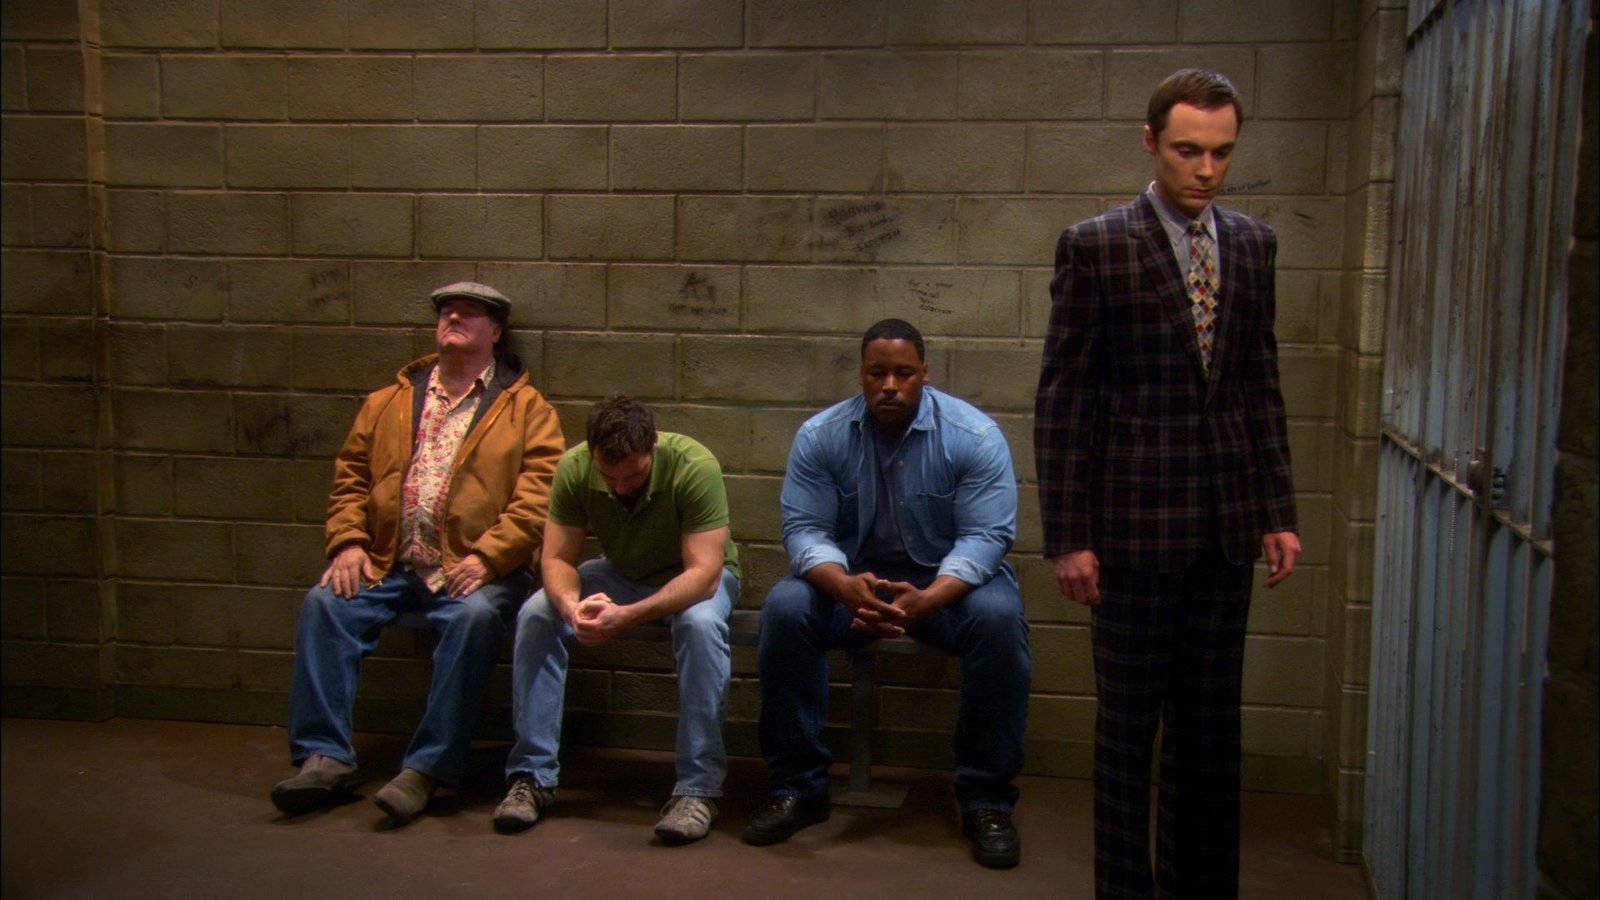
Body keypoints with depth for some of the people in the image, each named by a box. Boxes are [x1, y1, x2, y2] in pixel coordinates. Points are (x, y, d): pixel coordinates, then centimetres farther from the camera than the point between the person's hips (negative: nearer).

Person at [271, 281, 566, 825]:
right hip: (387, 564, 4)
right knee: (324, 603, -20)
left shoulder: (526, 408, 7)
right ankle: (325, 756, -14)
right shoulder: (389, 402, 21)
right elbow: (350, 476, 17)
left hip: (471, 568, -4)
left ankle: (426, 769, -27)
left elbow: (537, 495, -5)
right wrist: (348, 542, 0)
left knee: (474, 616, -34)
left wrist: (486, 557, -16)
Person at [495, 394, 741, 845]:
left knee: (700, 623, -38)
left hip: (694, 577, -3)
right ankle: (533, 776, -12)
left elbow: (703, 573, -35)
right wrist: (569, 603, -41)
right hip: (621, 572, 4)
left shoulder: (694, 466, -32)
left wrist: (628, 616, -49)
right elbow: (557, 559, -16)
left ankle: (698, 788, -29)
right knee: (536, 615, -21)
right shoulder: (574, 468, -20)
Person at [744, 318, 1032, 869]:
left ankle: (986, 800, -18)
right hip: (853, 576, 2)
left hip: (949, 576, -1)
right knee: (785, 609, -26)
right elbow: (804, 528, -11)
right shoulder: (821, 435, -7)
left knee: (999, 618, -32)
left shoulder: (974, 436, -13)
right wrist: (845, 586, -33)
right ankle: (798, 786, -12)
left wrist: (927, 599, -35)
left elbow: (986, 535, -18)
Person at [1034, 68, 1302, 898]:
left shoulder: (1252, 244, 10)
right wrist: (1067, 535, -10)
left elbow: (1262, 386, 13)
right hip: (1136, 520, -4)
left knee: (1211, 724, 13)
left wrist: (1277, 510, 8)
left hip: (1226, 522, 5)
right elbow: (1062, 398, -6)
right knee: (1129, 722, 5)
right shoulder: (1095, 245, -5)